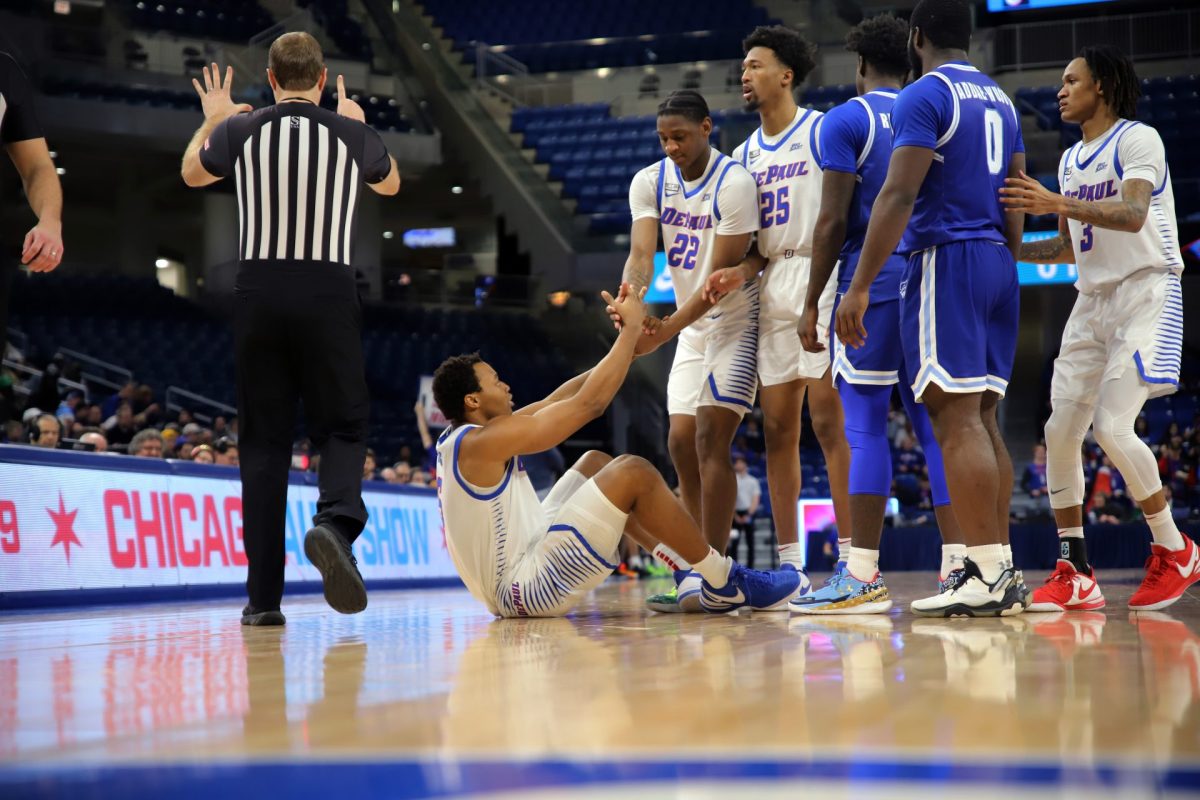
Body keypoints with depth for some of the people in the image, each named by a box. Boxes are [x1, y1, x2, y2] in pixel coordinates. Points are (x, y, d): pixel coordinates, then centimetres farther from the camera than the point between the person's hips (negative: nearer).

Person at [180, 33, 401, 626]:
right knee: (342, 428, 7)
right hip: (329, 293, -1)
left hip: (259, 293, 1)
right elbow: (390, 184, 26)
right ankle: (335, 522, -25)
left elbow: (192, 173, 25)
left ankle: (264, 595, 3)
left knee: (263, 442, 6)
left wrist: (212, 119, 43)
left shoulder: (241, 129, 3)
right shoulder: (350, 133, 3)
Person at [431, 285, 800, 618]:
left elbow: (557, 401, 12)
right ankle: (725, 585, -2)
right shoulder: (483, 442, -18)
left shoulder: (459, 439, 11)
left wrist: (627, 339, 7)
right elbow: (589, 402, -16)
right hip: (527, 588, -11)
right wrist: (632, 328, -6)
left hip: (510, 588, 11)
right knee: (633, 473, -13)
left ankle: (691, 568, 17)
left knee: (595, 463, 18)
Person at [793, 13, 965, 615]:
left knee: (865, 427, -5)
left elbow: (833, 220, -10)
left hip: (870, 284, -5)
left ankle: (862, 576, -8)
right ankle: (960, 565, 4)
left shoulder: (846, 119, -3)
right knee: (935, 426, 7)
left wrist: (812, 303, -5)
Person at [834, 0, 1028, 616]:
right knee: (981, 418, 10)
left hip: (943, 261, -8)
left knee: (955, 418, -11)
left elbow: (898, 196, -17)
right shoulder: (1000, 100, 18)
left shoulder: (923, 95, -8)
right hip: (996, 265, 8)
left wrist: (859, 286, -19)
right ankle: (1002, 572, 9)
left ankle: (986, 576, -16)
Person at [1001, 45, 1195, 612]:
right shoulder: (1070, 160, 18)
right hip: (1092, 300, 8)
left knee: (1112, 427, -19)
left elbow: (1133, 216, -24)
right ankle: (1075, 575, 4)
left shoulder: (1137, 139, -7)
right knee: (1060, 431, -3)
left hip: (1146, 292, -8)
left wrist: (1058, 204, -36)